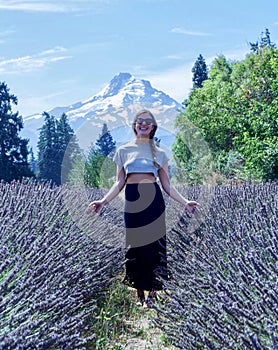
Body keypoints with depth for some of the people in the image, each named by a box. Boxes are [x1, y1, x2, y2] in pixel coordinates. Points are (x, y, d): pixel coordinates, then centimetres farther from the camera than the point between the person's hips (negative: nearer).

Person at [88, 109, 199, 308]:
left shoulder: (159, 153, 9)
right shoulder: (123, 150, 10)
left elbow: (167, 185, 8)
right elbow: (120, 182, 8)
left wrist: (185, 202, -4)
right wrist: (104, 201, -5)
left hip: (153, 200, 0)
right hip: (132, 201, 1)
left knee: (154, 244, 1)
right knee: (135, 245, 4)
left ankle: (152, 291, 14)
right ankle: (139, 291, 18)